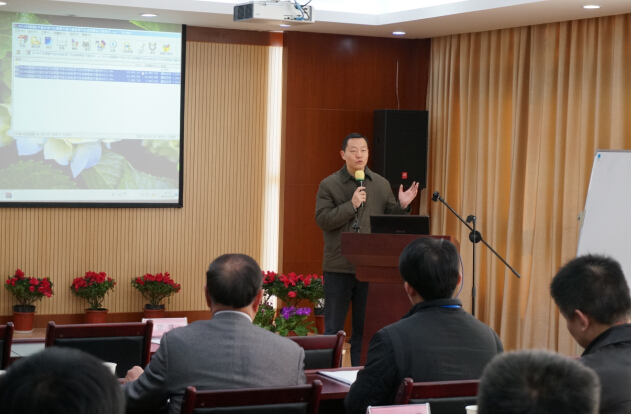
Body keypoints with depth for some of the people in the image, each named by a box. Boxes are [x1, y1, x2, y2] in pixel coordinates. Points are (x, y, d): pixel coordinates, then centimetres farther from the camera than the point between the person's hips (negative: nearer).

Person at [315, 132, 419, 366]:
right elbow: (322, 219, -12)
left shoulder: (381, 185, 8)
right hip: (339, 267, -2)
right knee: (333, 328, 5)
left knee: (364, 328, 8)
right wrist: (351, 205, -18)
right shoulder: (329, 185, -1)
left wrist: (402, 206, -9)